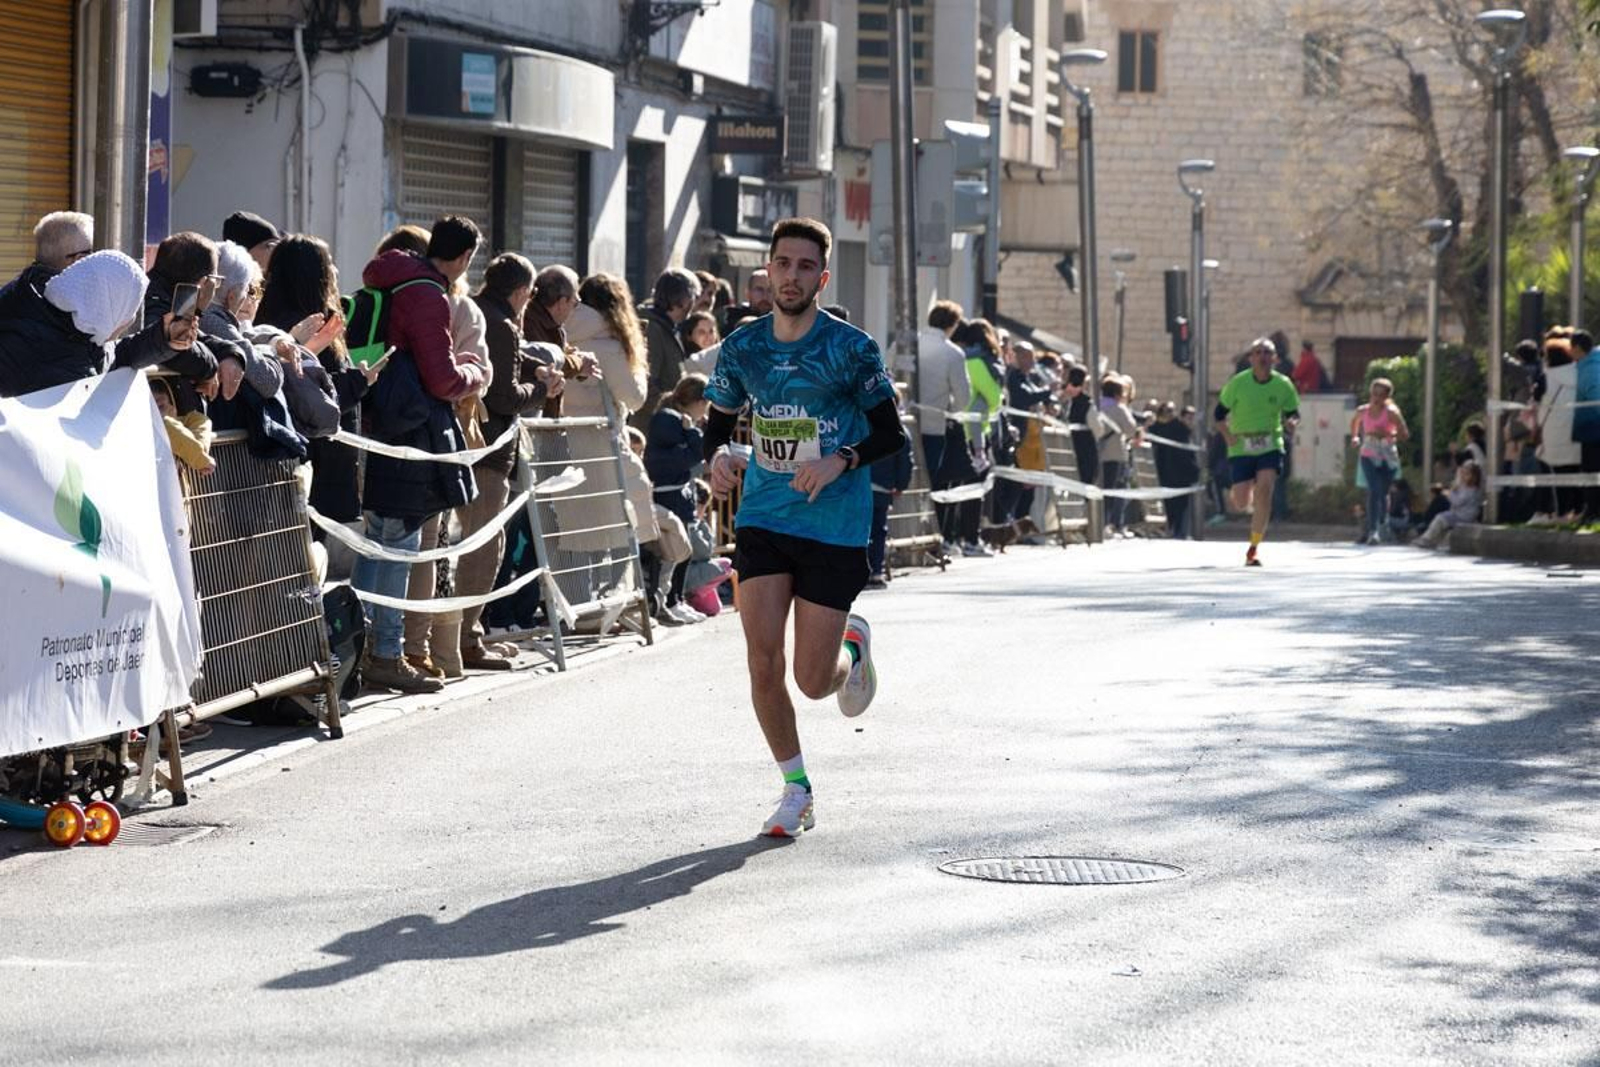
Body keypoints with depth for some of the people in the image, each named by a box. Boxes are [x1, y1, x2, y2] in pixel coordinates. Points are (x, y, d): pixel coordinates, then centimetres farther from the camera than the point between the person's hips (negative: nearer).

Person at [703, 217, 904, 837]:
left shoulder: (852, 349, -7)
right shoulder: (742, 348, 4)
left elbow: (892, 434, -3)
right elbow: (718, 425, 14)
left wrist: (841, 461, -21)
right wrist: (720, 455, -9)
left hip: (834, 525, -3)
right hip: (763, 520, 3)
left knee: (813, 682, -4)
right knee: (762, 664, -8)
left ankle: (852, 646, 34)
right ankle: (796, 789, 11)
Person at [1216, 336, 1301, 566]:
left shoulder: (1283, 385, -2)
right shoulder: (1238, 383, -6)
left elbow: (1292, 412, 10)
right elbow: (1220, 412, 3)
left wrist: (1291, 420, -14)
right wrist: (1227, 435, -13)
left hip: (1270, 447, 0)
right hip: (1241, 449, 0)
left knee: (1264, 491, -21)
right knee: (1241, 504, -2)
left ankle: (1254, 549, -11)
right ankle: (1251, 503, 40)